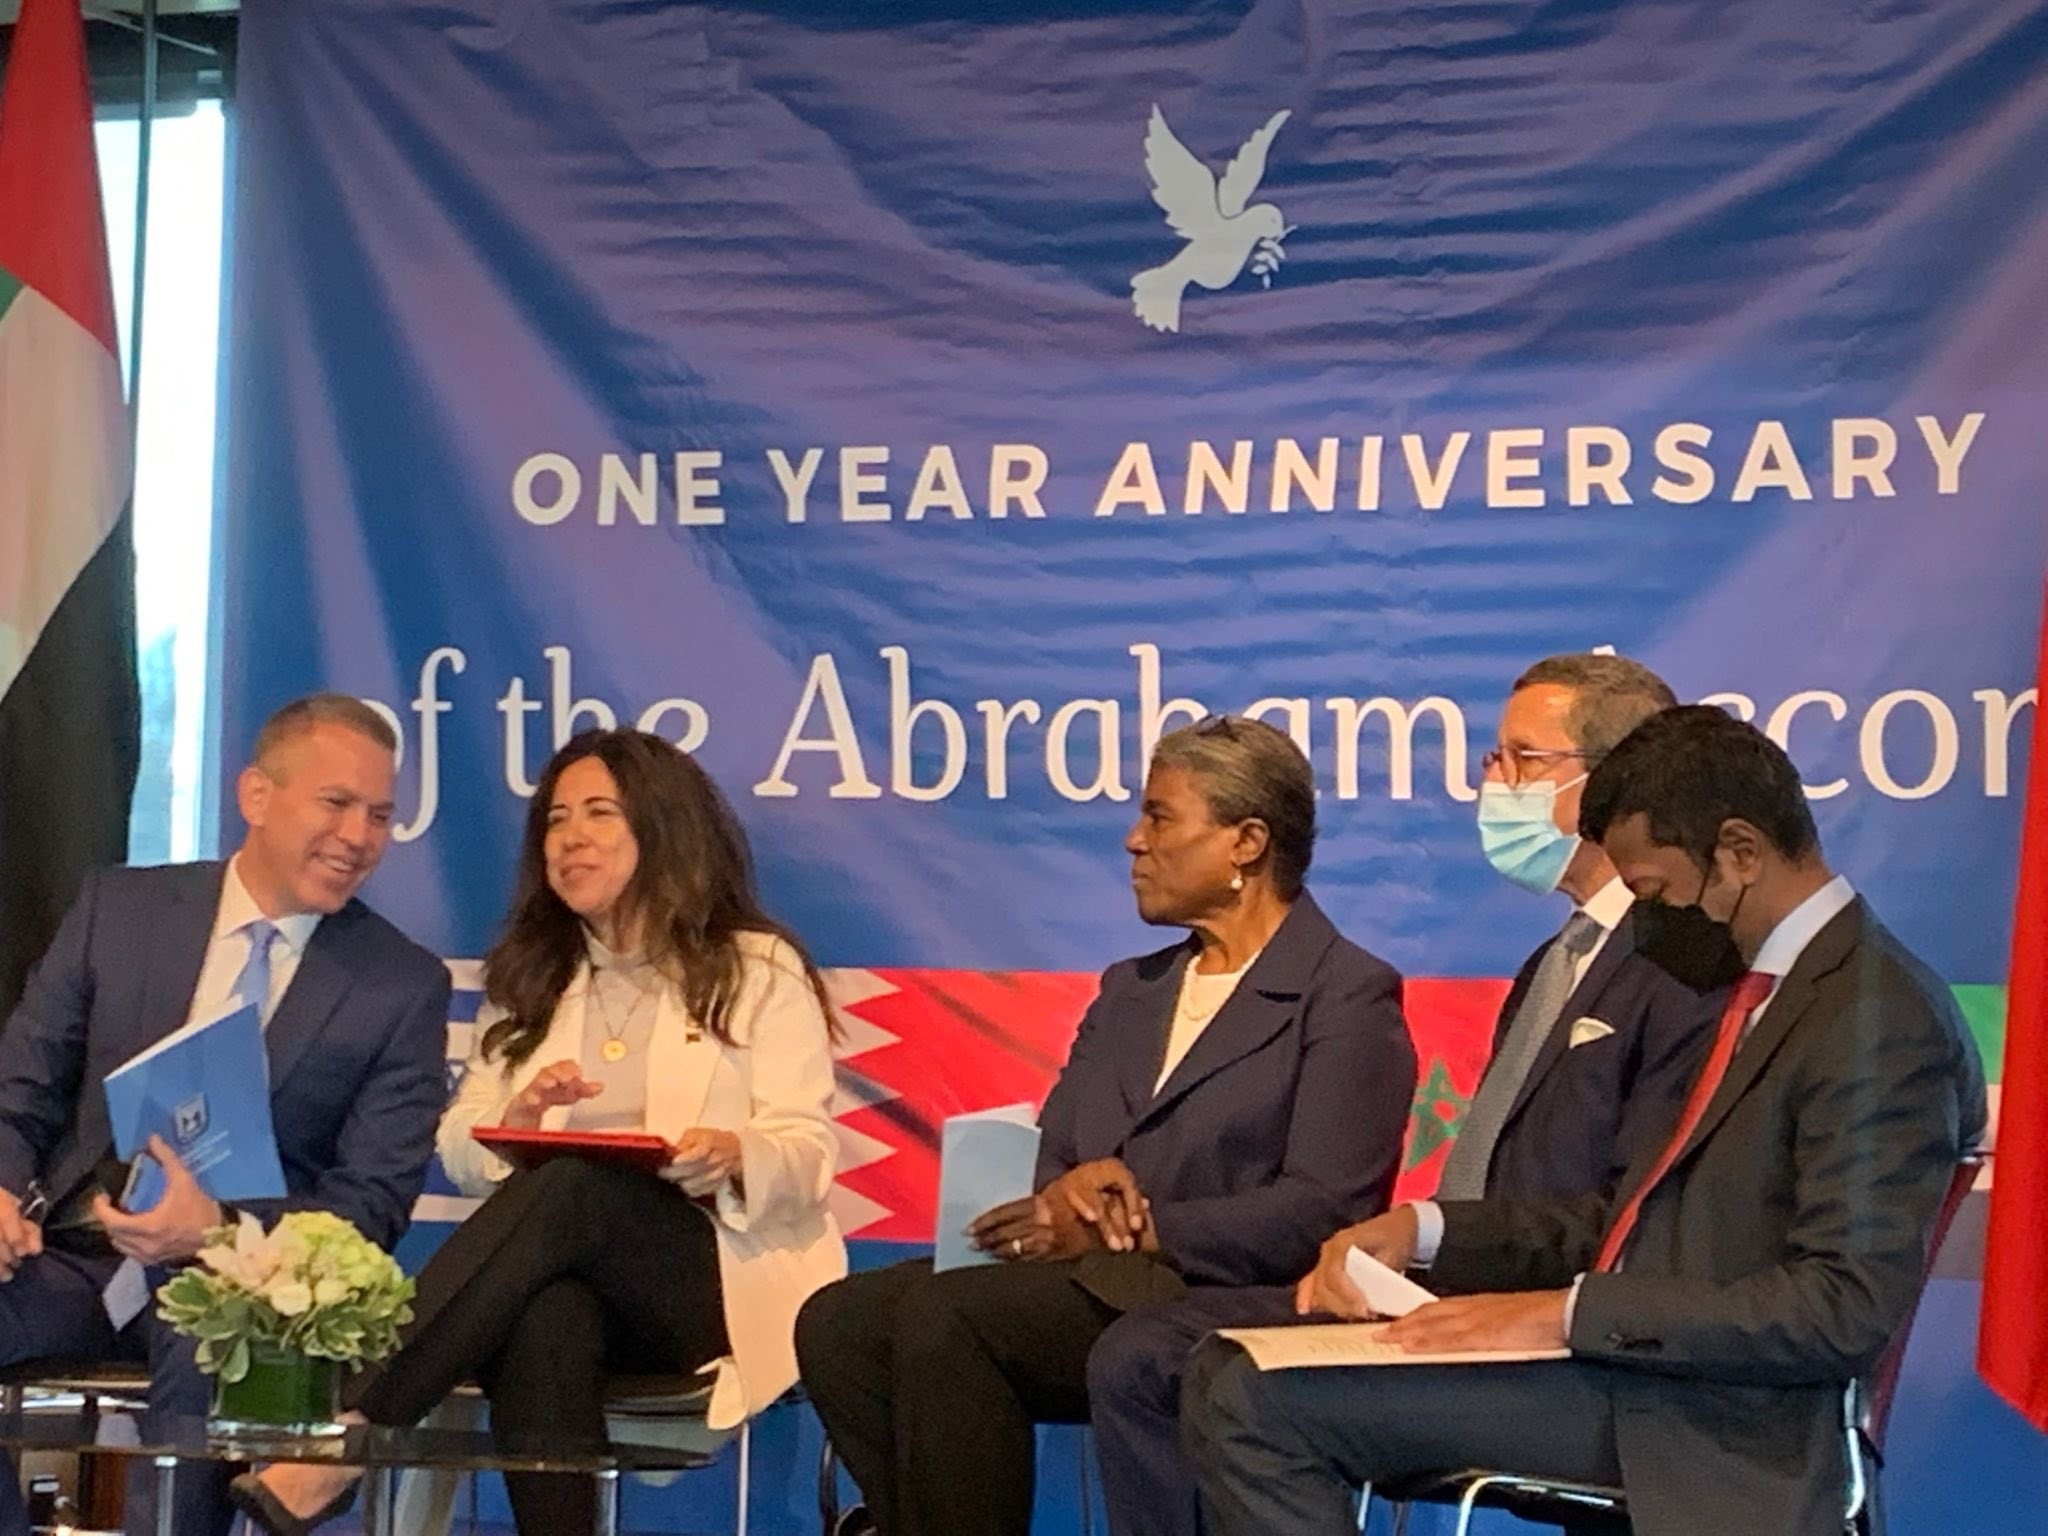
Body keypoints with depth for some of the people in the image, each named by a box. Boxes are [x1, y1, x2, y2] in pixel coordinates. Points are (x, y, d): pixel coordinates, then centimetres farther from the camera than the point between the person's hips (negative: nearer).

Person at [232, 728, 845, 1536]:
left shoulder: (759, 971, 9)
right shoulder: (527, 979, 22)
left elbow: (809, 1158, 0)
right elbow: (459, 1153, 15)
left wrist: (733, 1156, -23)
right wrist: (517, 1123, -9)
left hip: (718, 1274, -2)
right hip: (566, 1269, 3)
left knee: (571, 1186, -36)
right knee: (546, 1319, -38)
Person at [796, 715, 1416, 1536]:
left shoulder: (1348, 997, 1)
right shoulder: (1130, 991, 25)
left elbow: (1321, 1212, -11)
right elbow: (1048, 1158, 19)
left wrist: (1132, 1229, -16)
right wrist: (1076, 1185, -6)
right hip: (1092, 1282, 7)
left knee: (946, 1314, -29)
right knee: (839, 1323, -18)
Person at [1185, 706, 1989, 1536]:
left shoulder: (1879, 1017, -15)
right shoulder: (1759, 985, 16)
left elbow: (1847, 1308, -23)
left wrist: (1571, 1313, -22)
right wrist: (1427, 1229, 4)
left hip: (1713, 1420, -10)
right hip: (1624, 1362, 10)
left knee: (1257, 1403, -17)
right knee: (1238, 1384, -2)